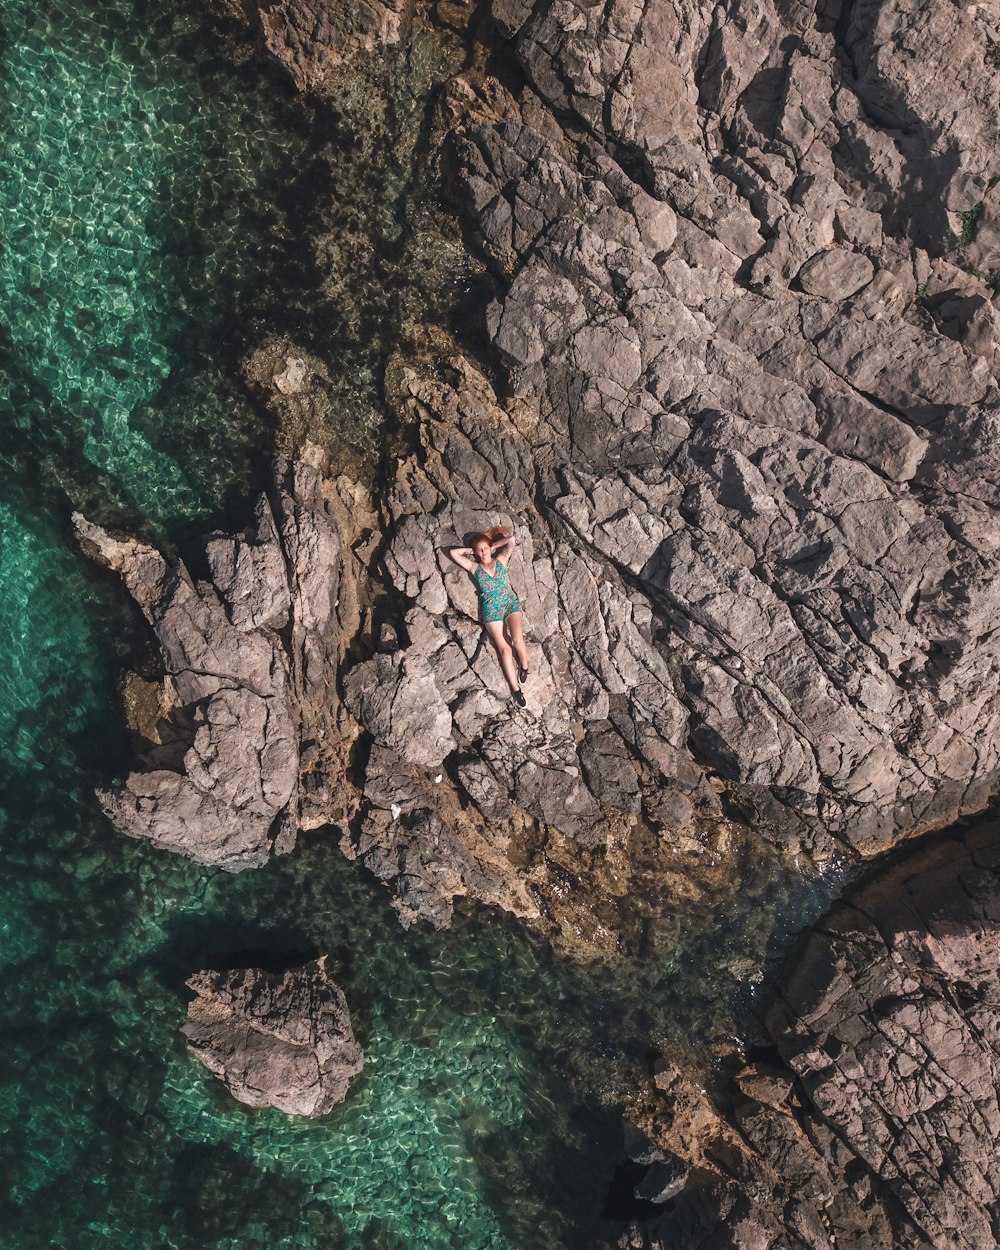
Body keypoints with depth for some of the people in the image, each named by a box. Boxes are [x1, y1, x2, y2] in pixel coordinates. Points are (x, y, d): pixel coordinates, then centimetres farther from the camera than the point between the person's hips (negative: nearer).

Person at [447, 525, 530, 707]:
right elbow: (452, 552, 10)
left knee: (518, 640, -24)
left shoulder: (500, 560, 12)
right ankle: (515, 689, -11)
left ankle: (524, 666, 6)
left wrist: (494, 547, 12)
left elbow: (511, 539, 4)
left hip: (511, 603, 0)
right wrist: (470, 550, 16)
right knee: (504, 648, -13)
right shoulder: (474, 567, 11)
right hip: (491, 610, 0)